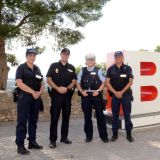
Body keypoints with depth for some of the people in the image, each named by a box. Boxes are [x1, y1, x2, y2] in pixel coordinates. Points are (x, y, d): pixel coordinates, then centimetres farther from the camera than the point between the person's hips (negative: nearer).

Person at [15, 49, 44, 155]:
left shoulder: (37, 69, 15)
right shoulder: (21, 68, -2)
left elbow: (42, 83, 14)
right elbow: (19, 83, -14)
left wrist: (39, 92, -7)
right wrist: (33, 92, -16)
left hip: (36, 98, 6)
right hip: (24, 97, -6)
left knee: (33, 121, 11)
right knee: (22, 121, -4)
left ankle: (32, 142, 20)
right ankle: (20, 145, 0)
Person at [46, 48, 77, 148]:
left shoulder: (71, 68, 11)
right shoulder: (54, 66, 3)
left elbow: (74, 81, 7)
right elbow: (49, 80, -3)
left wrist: (67, 88, -11)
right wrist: (58, 88, -16)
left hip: (68, 94, 3)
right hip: (56, 94, -3)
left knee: (66, 116, 9)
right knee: (54, 117, -3)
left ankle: (64, 137, 21)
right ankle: (53, 140, 3)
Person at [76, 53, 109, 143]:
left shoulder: (98, 71, 2)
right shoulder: (82, 71, 9)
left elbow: (103, 83, 1)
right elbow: (78, 83, 10)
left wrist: (98, 91, -11)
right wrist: (82, 91, -6)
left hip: (96, 95, -2)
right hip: (85, 95, 2)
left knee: (100, 115, 2)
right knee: (87, 116, 7)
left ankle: (104, 136, 12)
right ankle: (89, 136, 19)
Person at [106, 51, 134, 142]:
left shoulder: (128, 68, 2)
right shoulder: (111, 69, 5)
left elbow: (130, 82, -3)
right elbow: (107, 83, 1)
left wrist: (122, 92, -10)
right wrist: (115, 92, -9)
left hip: (126, 94, -1)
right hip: (114, 94, 1)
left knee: (127, 115, 1)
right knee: (115, 115, 6)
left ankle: (129, 134, 10)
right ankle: (115, 134, 14)